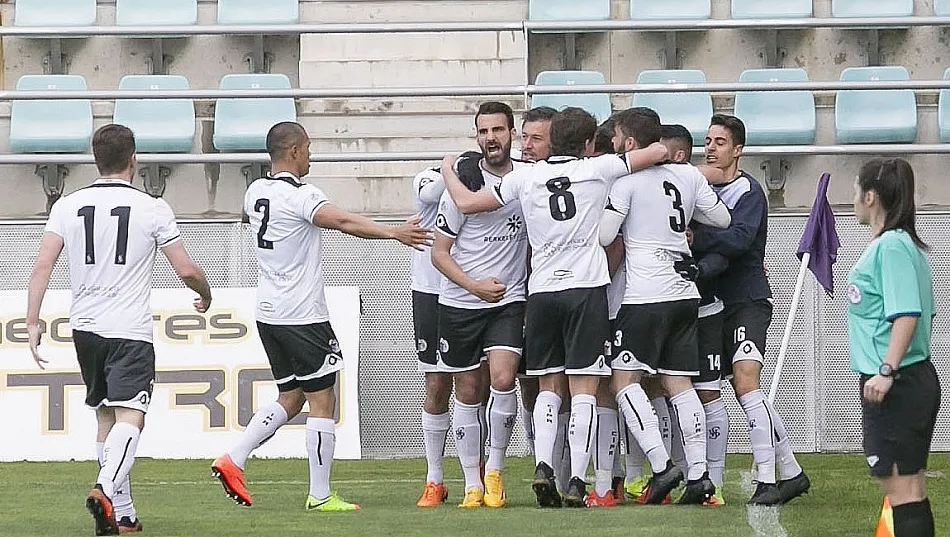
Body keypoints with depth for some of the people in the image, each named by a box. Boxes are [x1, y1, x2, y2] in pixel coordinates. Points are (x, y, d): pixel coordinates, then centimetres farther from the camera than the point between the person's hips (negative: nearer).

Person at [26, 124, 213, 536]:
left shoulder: (67, 206, 4)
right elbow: (187, 271, -3)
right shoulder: (152, 209, -4)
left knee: (106, 416, 15)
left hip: (85, 328, 5)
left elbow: (42, 266, -3)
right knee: (130, 416, -12)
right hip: (130, 331, -4)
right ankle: (106, 489, -37)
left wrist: (33, 321, 0)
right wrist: (206, 295, 17)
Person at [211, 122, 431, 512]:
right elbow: (344, 222, -31)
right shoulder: (300, 196, -16)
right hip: (302, 317, -8)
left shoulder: (256, 192, 9)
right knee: (322, 401, -1)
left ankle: (233, 459, 5)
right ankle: (320, 496, -1)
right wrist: (394, 233, -39)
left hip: (268, 313, 8)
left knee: (291, 398, 17)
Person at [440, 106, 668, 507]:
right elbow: (658, 152, 4)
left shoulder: (525, 177, 6)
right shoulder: (599, 169, 2)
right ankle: (576, 482, -10)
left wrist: (448, 171, 28)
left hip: (542, 291, 2)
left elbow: (467, 203, 9)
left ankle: (543, 466, -7)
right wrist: (661, 151, 28)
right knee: (583, 388, -2)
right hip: (587, 289, -2)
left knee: (549, 387, 12)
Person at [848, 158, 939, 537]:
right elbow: (924, 313, 21)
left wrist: (887, 371, -27)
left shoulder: (892, 245, -14)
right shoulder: (902, 243, 14)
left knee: (901, 489, -11)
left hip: (895, 387, -10)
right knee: (912, 492, 11)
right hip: (916, 380, 10)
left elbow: (907, 314, -23)